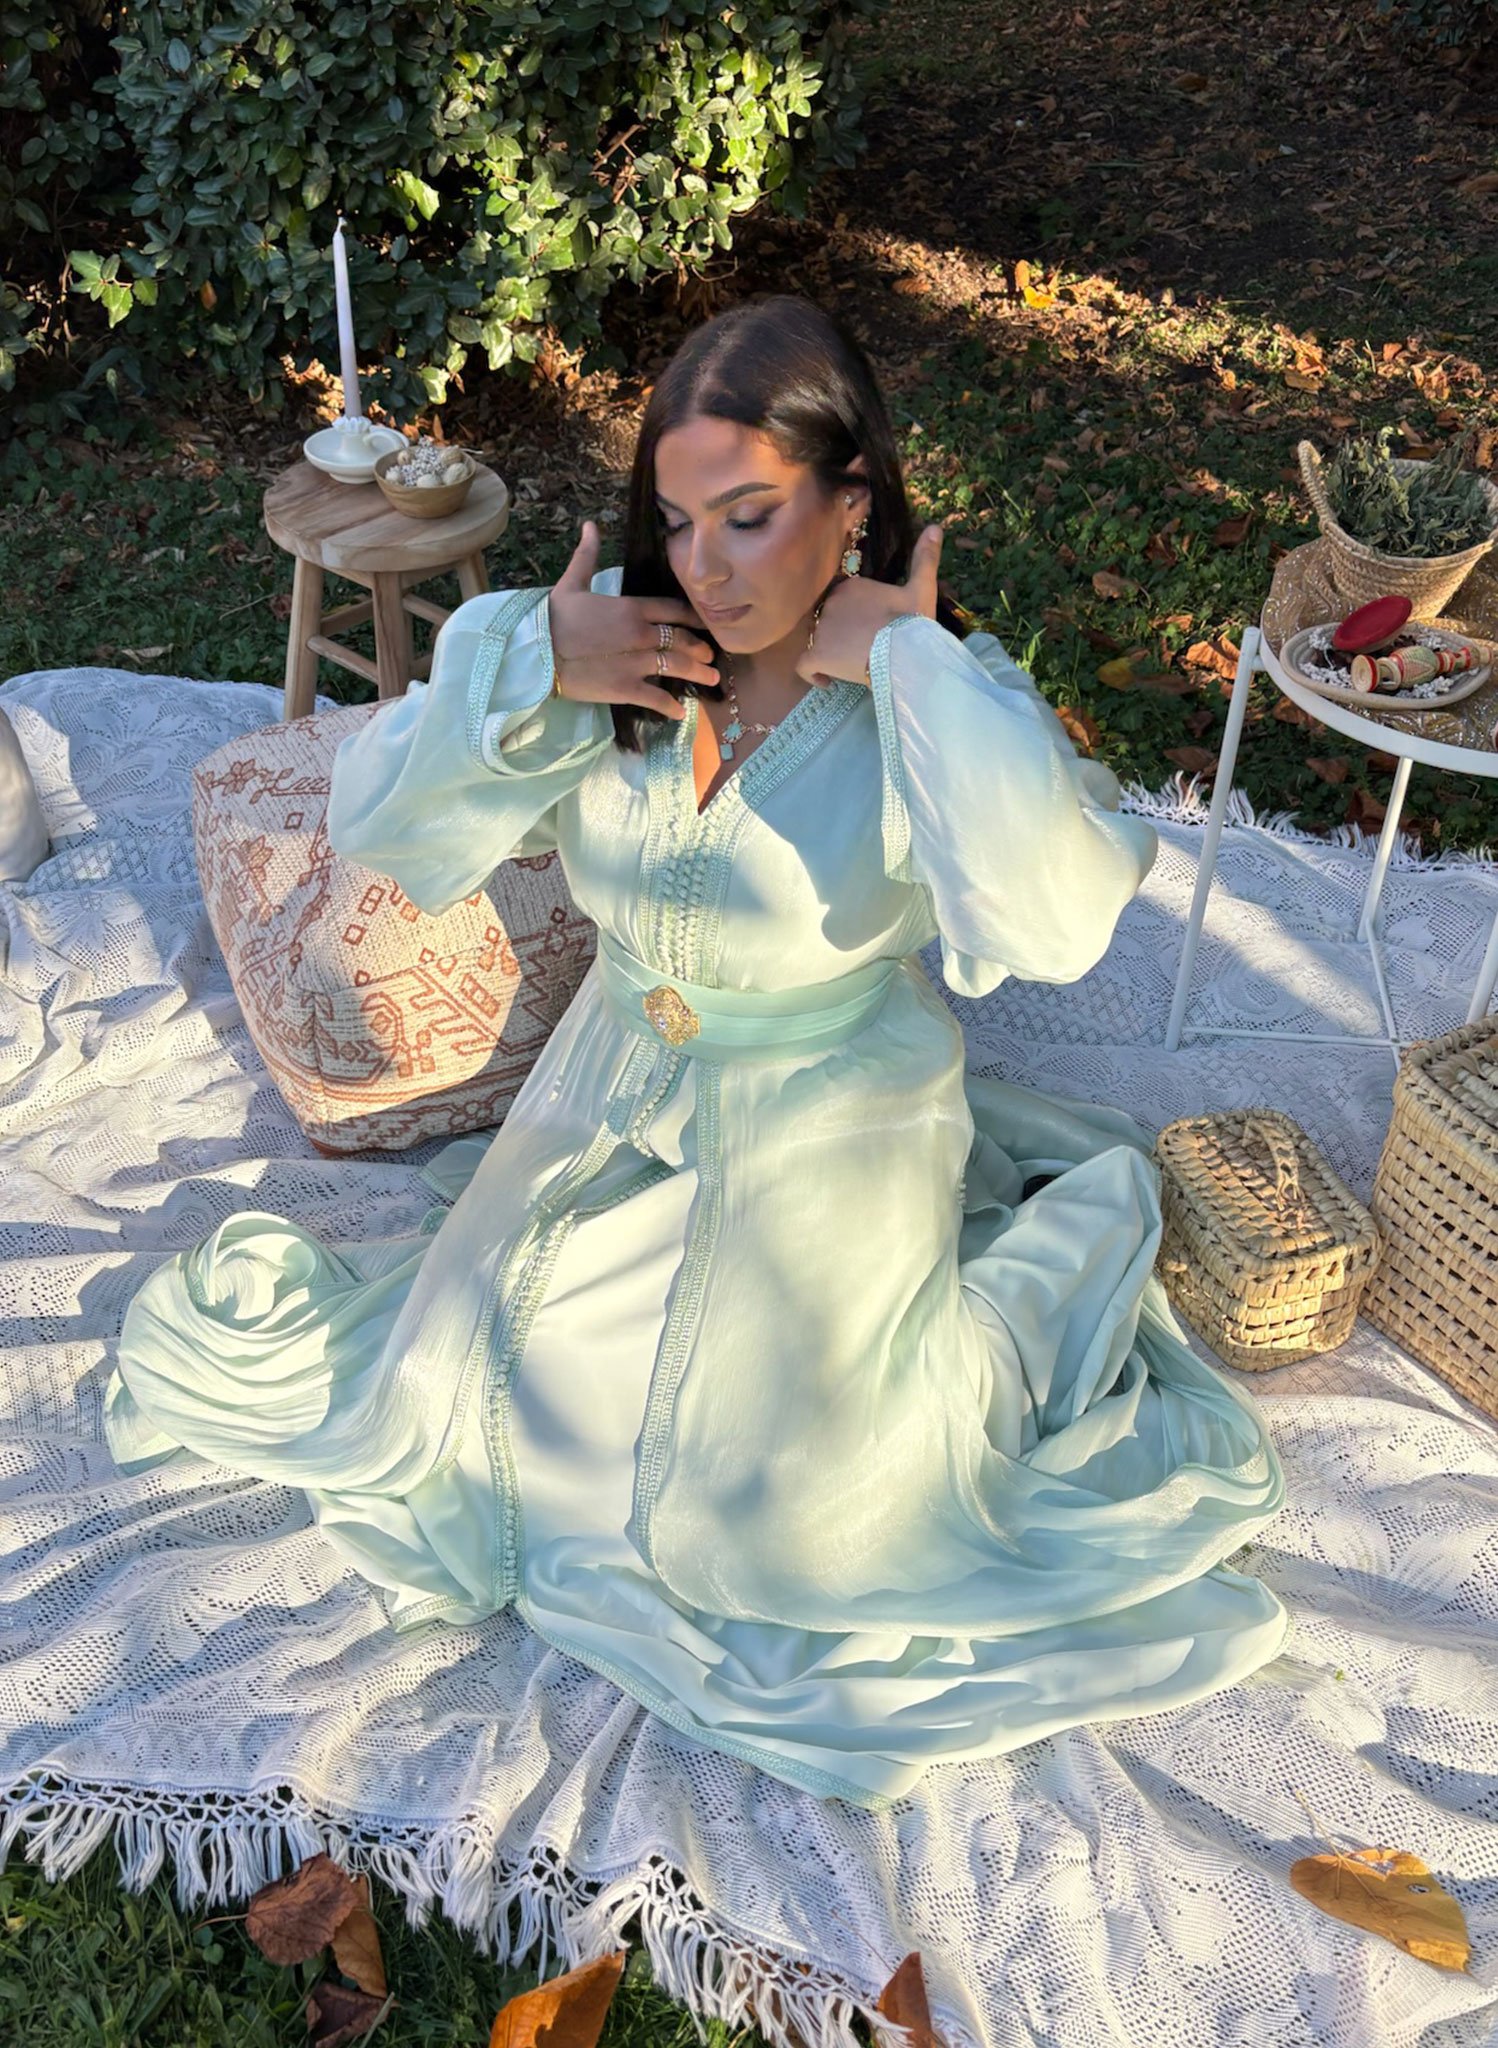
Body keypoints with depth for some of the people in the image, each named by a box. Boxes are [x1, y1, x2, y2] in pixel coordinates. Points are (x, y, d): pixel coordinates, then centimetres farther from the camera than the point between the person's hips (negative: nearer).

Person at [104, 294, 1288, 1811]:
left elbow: (1059, 918, -44)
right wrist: (530, 667, -26)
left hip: (822, 1154, -4)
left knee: (764, 1519, 3)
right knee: (465, 1391, 17)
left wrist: (913, 664, -36)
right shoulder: (622, 641, -14)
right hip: (618, 1108, 5)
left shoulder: (933, 712, -23)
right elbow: (373, 821, -12)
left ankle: (1043, 1269, 24)